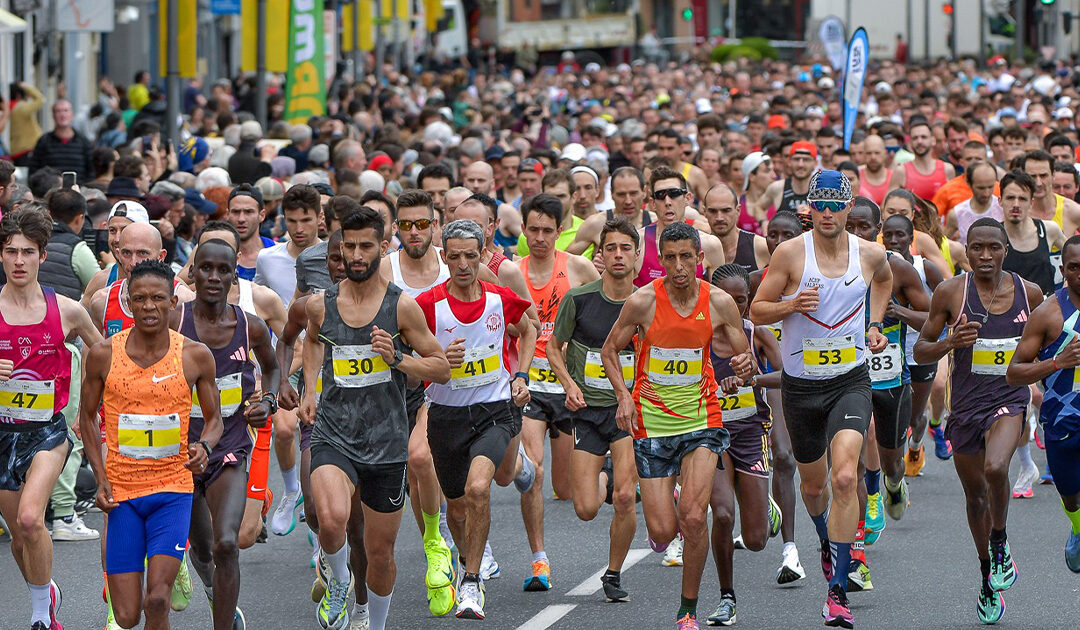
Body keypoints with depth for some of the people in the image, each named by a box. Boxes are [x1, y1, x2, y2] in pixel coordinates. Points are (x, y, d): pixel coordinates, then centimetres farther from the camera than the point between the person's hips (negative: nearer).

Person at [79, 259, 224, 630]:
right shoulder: (103, 355, -3)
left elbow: (213, 418, 9)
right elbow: (87, 417, 9)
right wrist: (101, 479, -2)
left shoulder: (195, 356, -3)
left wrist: (205, 446, -14)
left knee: (157, 600, -18)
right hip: (122, 492, 1)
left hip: (173, 490, -1)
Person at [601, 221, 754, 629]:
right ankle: (659, 525, 38)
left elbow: (745, 358, 5)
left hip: (701, 419, 0)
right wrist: (623, 395, -13)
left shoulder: (720, 303, -6)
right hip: (652, 423, 0)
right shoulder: (643, 302, -10)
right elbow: (610, 350, 3)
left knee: (692, 516, -18)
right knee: (664, 530, -3)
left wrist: (744, 367, -20)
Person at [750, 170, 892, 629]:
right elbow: (757, 311, -2)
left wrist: (875, 325, 10)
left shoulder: (871, 255, -2)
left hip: (850, 382, -1)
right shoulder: (790, 253, -8)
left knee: (845, 478, -21)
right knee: (813, 483, 18)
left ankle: (837, 591, -19)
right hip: (801, 384, 1)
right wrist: (792, 305, -21)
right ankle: (828, 543, 53)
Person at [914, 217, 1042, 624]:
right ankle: (989, 579, 33)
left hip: (1010, 400, -1)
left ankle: (999, 542, -2)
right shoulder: (951, 292, -5)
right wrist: (952, 342, -18)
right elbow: (920, 351, 0)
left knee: (995, 468, -29)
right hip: (966, 404, 1)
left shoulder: (1029, 293, 0)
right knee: (975, 495, 12)